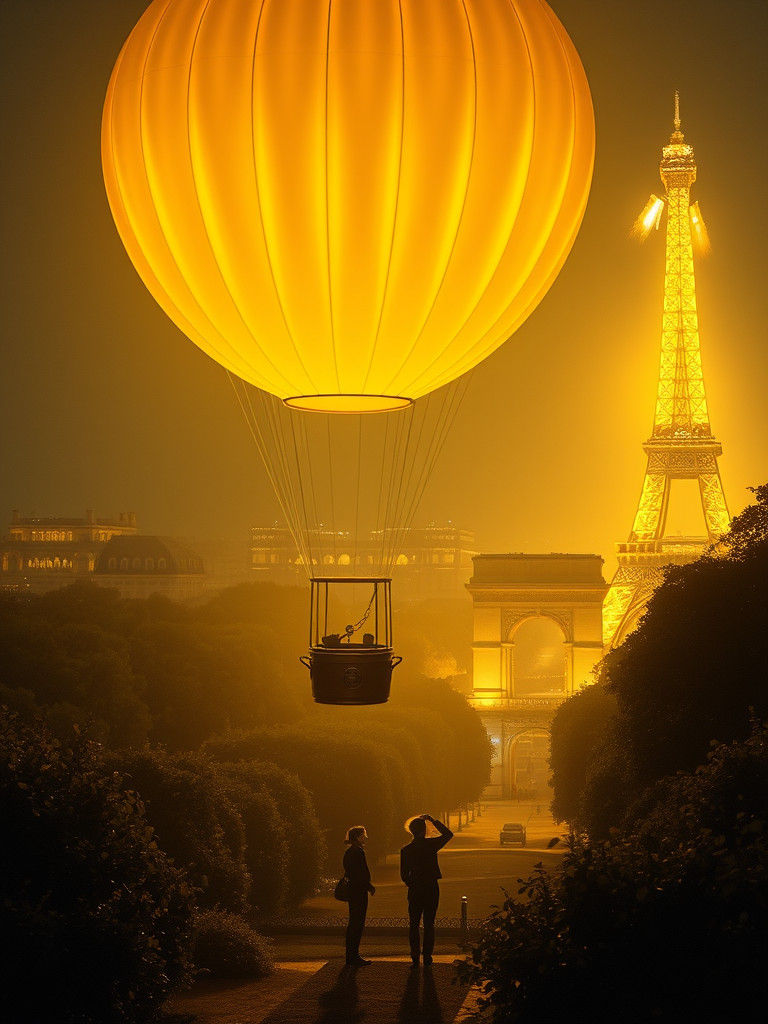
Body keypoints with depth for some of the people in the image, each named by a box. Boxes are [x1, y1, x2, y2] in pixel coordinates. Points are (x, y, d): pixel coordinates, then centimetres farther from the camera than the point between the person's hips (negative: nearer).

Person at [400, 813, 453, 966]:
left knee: (414, 924, 8)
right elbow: (448, 834, 7)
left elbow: (404, 874, 0)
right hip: (432, 888, 0)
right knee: (429, 923, 8)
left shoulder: (406, 850, -5)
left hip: (415, 890, 0)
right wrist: (433, 821, 6)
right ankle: (427, 955, 7)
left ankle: (415, 957, 3)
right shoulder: (431, 844, -9)